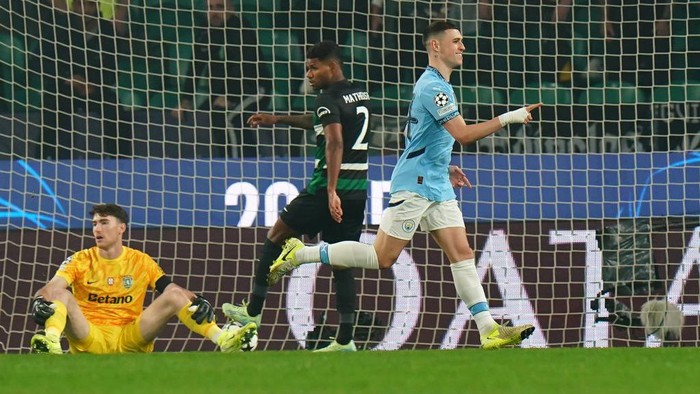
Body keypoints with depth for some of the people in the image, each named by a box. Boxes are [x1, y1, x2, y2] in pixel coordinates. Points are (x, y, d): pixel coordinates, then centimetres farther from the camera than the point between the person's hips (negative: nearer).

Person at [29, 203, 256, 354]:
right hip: (89, 338, -1)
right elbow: (52, 287, -10)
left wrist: (197, 301, -17)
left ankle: (223, 340, -25)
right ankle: (51, 341, -53)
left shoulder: (141, 262, 10)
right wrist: (40, 300, -34)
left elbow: (172, 290, 4)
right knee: (60, 294, -24)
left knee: (175, 294, -12)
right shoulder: (81, 261, 5)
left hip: (130, 339, 1)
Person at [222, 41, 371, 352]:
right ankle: (345, 339, 0)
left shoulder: (328, 99, -10)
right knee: (342, 263, 8)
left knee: (275, 238, 8)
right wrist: (277, 119, 39)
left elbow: (334, 142, -25)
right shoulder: (360, 95, 17)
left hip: (328, 188, -8)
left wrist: (331, 192, -32)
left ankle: (252, 312, 11)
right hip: (358, 190, 8)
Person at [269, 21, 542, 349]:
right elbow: (464, 134, -24)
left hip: (437, 186, 10)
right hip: (414, 184, -10)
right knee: (382, 257, -7)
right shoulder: (432, 86, -16)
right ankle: (299, 254, 3)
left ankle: (489, 330, -7)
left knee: (462, 253, -1)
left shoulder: (434, 84, 17)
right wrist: (508, 118, -22)